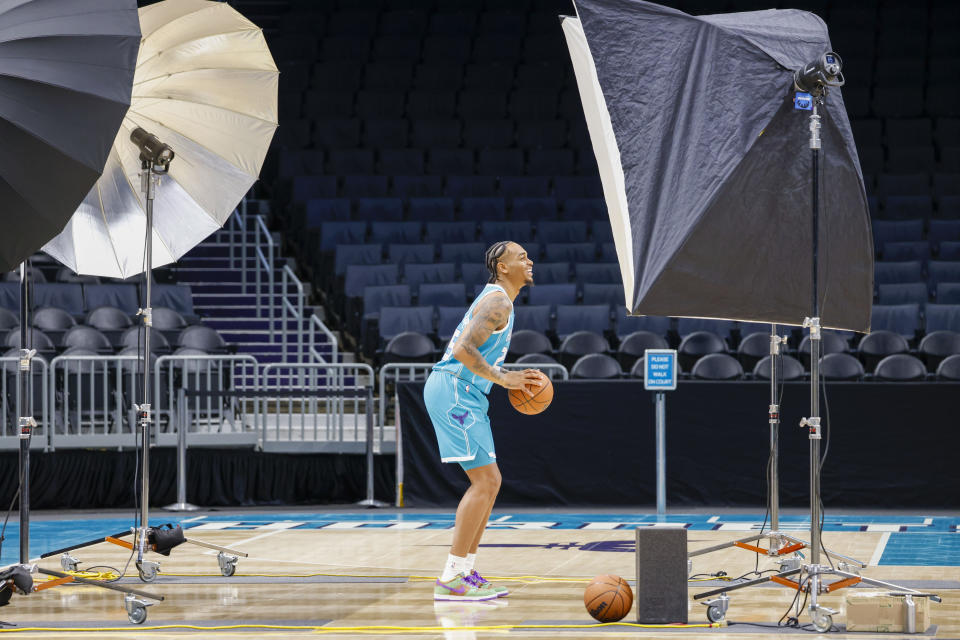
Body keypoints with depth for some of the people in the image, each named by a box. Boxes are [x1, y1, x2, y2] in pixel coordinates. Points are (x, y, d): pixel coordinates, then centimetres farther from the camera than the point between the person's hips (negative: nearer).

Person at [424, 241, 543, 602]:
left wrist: (511, 380, 17)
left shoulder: (498, 301, 22)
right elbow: (463, 349, -23)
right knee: (484, 481, -13)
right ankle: (451, 579, -14)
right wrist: (502, 378, -22)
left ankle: (466, 572, 15)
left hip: (460, 393, 11)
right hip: (453, 391, -11)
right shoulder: (498, 302, -12)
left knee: (489, 482, 13)